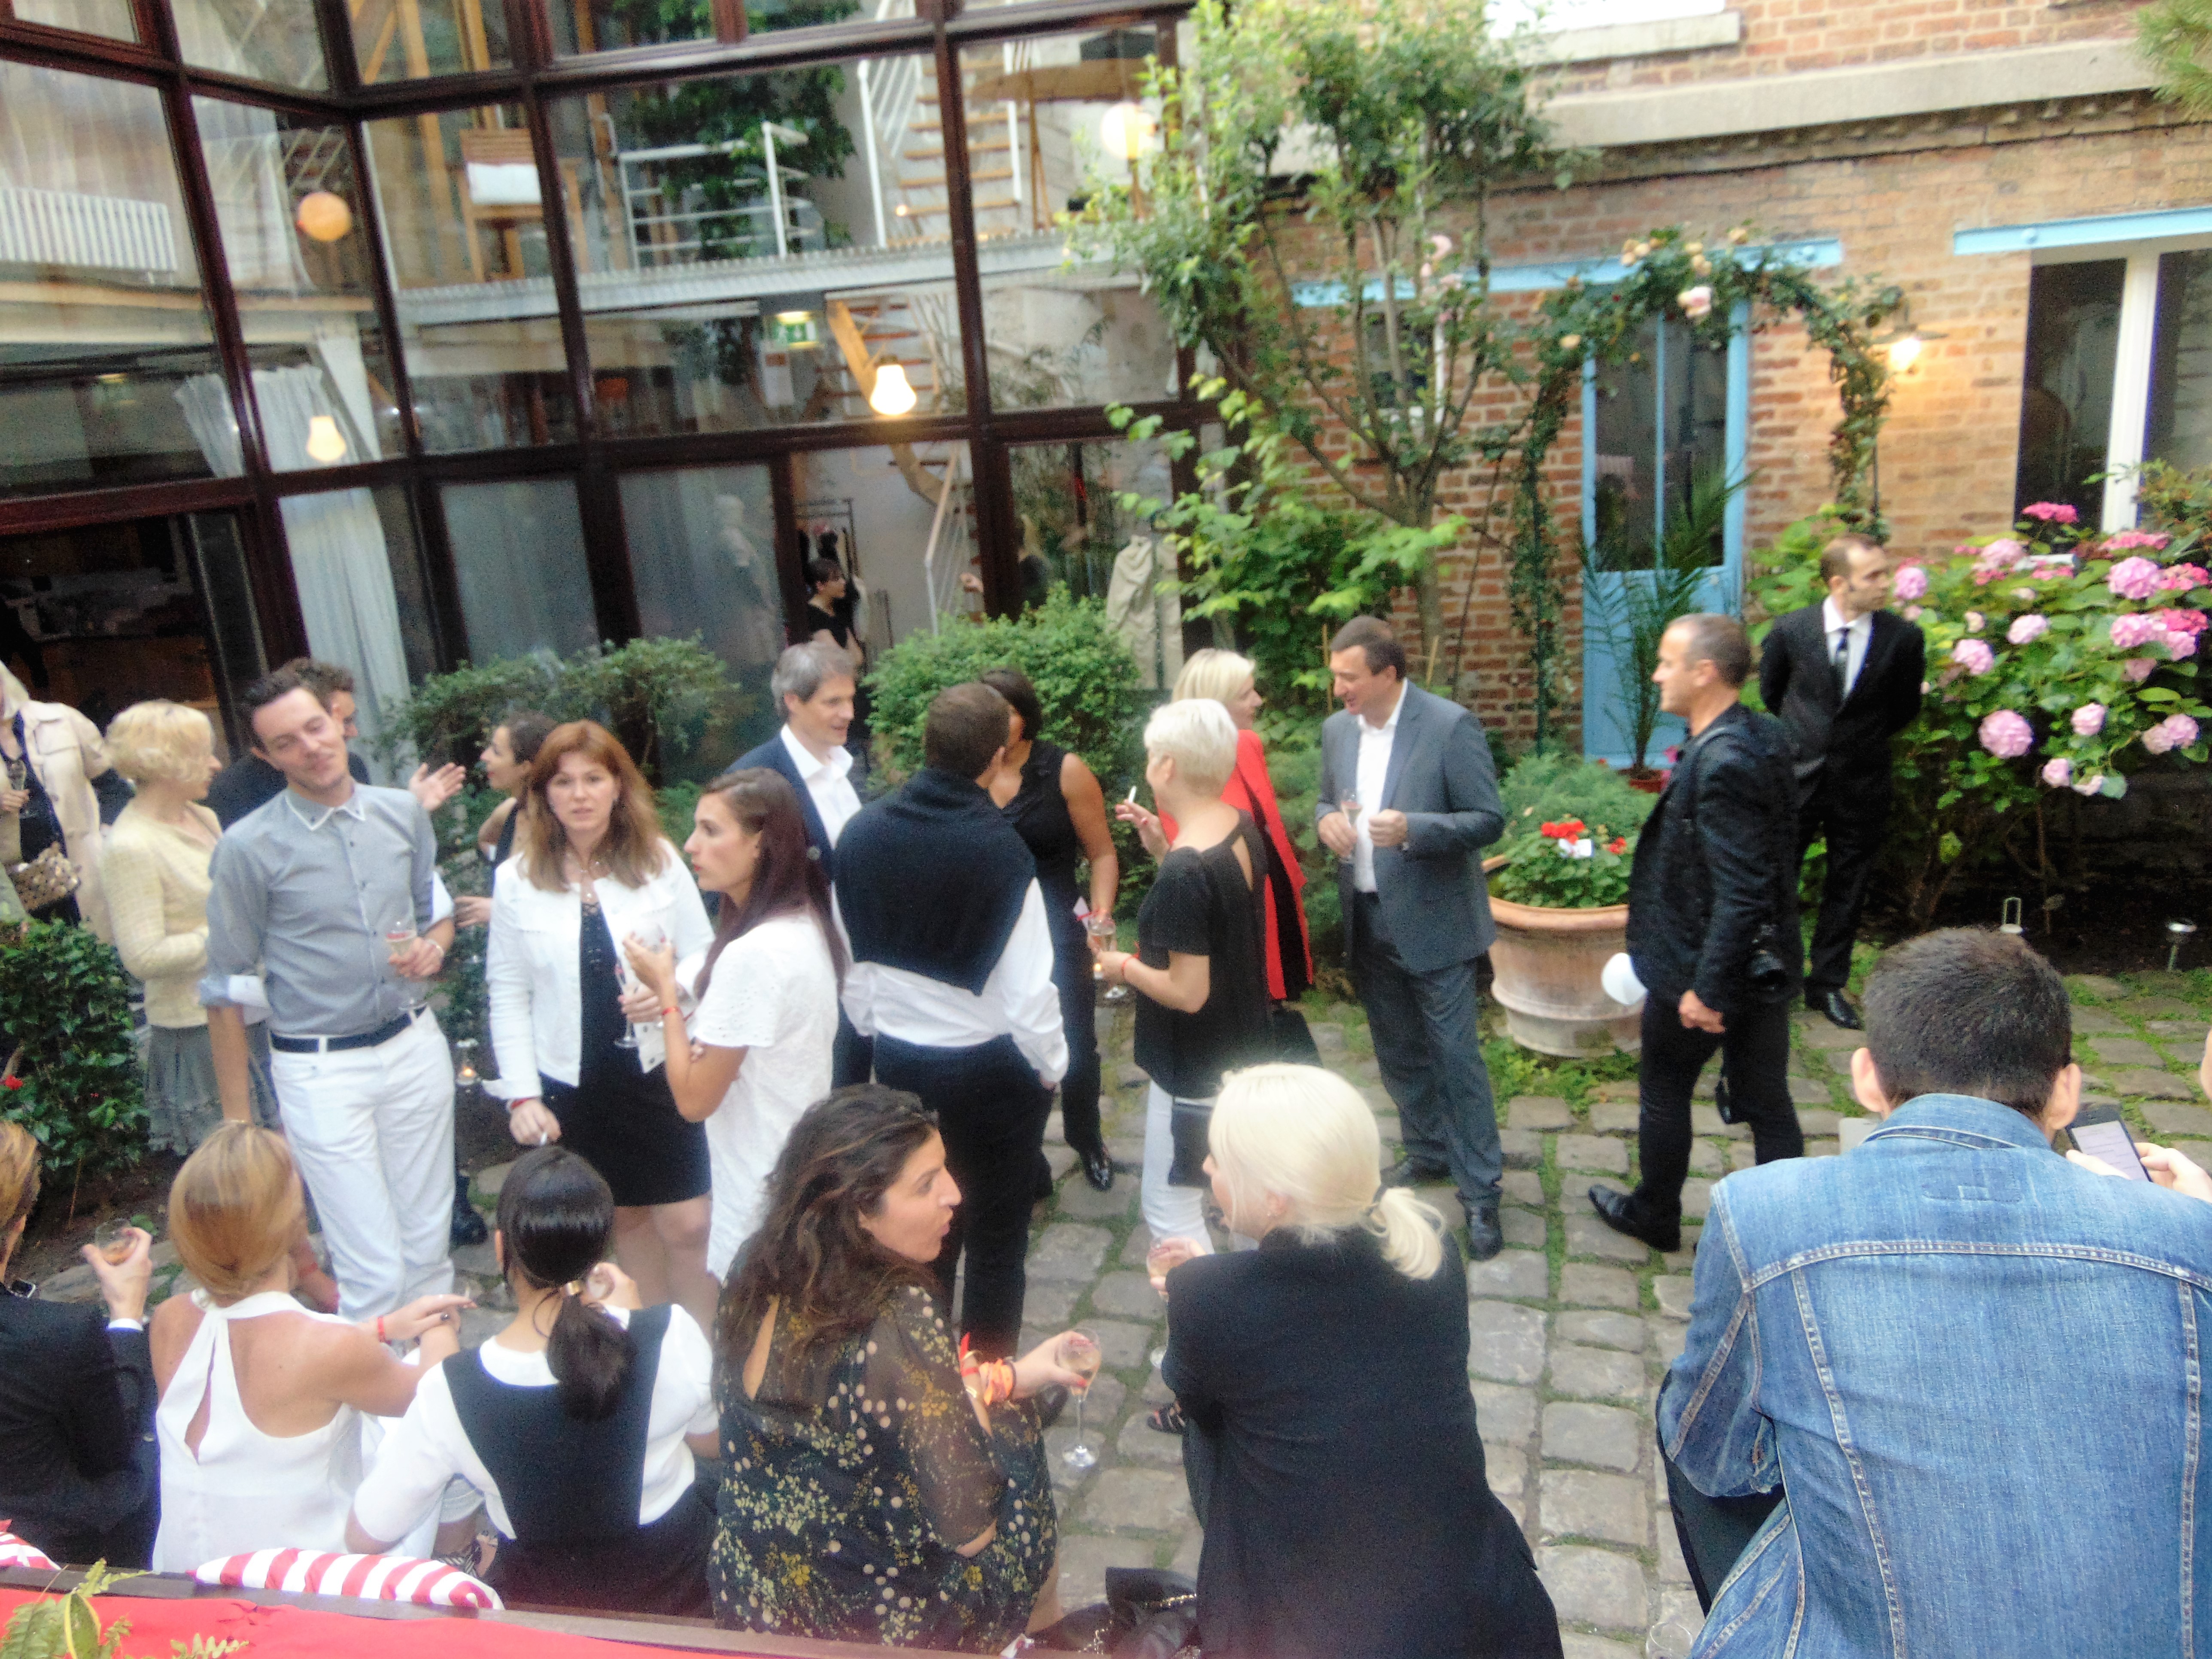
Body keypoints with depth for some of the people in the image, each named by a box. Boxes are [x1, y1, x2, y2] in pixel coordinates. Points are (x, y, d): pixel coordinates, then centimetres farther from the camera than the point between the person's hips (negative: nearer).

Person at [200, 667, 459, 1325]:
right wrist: (237, 1118, -2)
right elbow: (226, 990, -4)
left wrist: (434, 944, -7)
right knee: (375, 1274, -4)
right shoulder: (248, 847, -11)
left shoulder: (404, 813, 1)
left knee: (429, 1247, 14)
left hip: (415, 1045, 4)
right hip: (321, 1069, -4)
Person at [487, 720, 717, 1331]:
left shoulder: (660, 861, -5)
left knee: (688, 1227, -1)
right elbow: (508, 995, -1)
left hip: (659, 1073, -1)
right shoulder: (516, 879, -3)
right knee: (626, 1219, 17)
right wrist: (523, 1095, -4)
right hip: (572, 1086, 1)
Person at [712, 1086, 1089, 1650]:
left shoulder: (762, 1282, -10)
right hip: (879, 1624, -6)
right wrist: (978, 1395, -9)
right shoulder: (901, 1320, -30)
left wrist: (1009, 1376, 2)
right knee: (1013, 1428, 15)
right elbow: (969, 1529, -23)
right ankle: (1044, 1637, 39)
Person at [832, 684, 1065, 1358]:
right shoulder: (1000, 852, -23)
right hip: (992, 1069, -5)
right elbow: (1027, 994, -20)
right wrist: (1049, 1066, -2)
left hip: (899, 1063, 5)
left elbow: (850, 964, 3)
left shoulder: (862, 834, -8)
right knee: (997, 1235, 12)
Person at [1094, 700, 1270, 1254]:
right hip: (1246, 1046, 9)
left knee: (1169, 1208, 4)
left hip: (1195, 1071, -9)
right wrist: (1163, 850, 4)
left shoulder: (1185, 872, -29)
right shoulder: (1241, 828, -3)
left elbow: (1187, 992, -27)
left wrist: (1124, 967, -10)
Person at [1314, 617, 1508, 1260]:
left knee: (1455, 1056, 0)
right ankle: (1428, 1151, 39)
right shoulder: (1337, 729, 4)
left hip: (1431, 922, -6)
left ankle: (1480, 1189, 13)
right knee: (1398, 1053, 19)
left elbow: (1490, 820, -14)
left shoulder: (1451, 726, -15)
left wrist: (1412, 830, -29)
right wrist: (1327, 818, -8)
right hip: (1367, 921, 6)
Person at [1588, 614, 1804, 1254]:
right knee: (1767, 1104, 15)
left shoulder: (1721, 763, -26)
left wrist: (1705, 987, -22)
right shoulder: (1762, 736, 3)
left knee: (1663, 1091, 14)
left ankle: (1653, 1214, 34)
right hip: (1764, 963, 8)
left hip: (1701, 969, -8)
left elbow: (1741, 894, -27)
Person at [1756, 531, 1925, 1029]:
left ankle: (1828, 985, 24)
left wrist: (1863, 741, 12)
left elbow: (1905, 707, 8)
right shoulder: (1790, 629, -7)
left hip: (1861, 783, 1)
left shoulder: (1903, 638, -7)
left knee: (1848, 890, 11)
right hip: (1796, 777, -1)